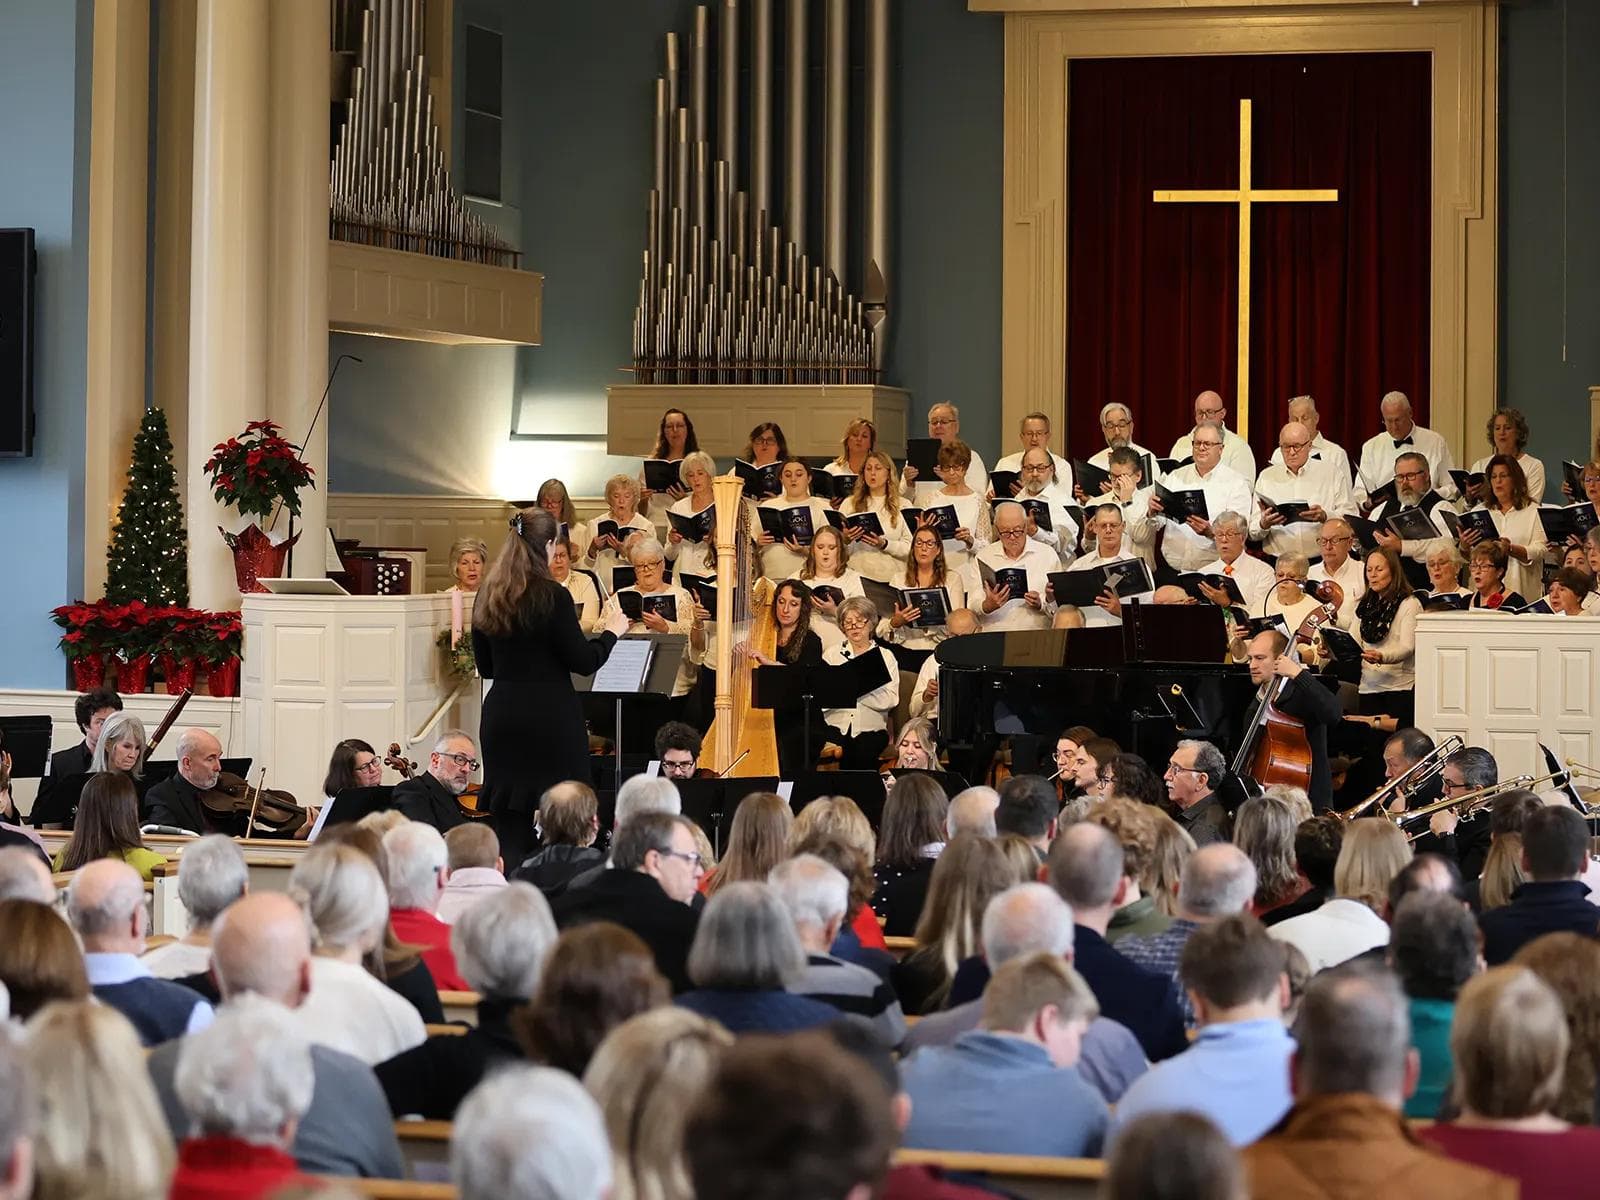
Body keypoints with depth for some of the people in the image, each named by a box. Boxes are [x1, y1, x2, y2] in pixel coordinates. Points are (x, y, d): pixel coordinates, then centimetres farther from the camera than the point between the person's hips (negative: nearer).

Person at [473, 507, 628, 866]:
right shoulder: (550, 596, -11)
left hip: (501, 715, 6)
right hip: (550, 717, -6)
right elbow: (584, 662, -9)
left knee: (509, 828, 5)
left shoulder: (487, 597, 7)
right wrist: (612, 632, 7)